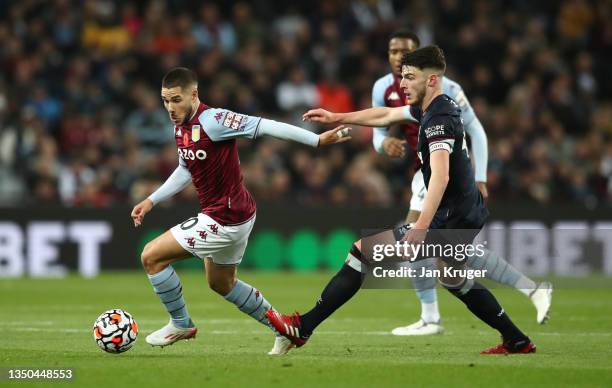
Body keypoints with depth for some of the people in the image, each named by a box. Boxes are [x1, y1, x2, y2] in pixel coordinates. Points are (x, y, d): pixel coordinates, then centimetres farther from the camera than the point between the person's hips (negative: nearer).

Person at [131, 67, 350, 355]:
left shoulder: (212, 121, -25)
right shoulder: (180, 127, 3)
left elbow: (266, 126, -27)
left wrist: (317, 140, -29)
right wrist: (151, 201, 14)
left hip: (225, 220, -10)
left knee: (151, 256, -7)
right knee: (221, 284, 27)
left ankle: (181, 324, 10)